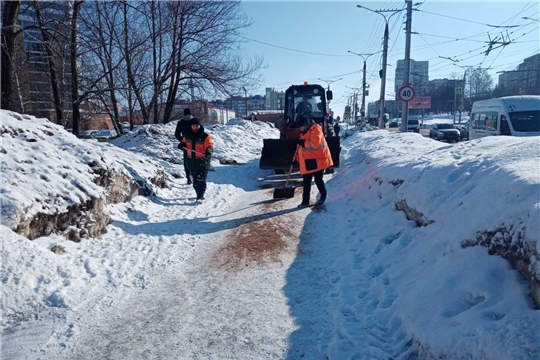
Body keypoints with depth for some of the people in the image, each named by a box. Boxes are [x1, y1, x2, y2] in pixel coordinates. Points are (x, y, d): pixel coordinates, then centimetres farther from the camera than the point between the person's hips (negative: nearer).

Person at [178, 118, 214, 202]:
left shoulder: (205, 136, -9)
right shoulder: (187, 136, 7)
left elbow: (209, 145, -16)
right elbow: (184, 142, 23)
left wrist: (209, 151, -37)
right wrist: (182, 144, 0)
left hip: (202, 163, -6)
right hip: (191, 162, 6)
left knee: (201, 180, -8)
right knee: (195, 180, 15)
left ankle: (200, 197, -4)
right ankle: (199, 195, 29)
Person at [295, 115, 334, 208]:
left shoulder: (315, 129, -13)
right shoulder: (305, 132, 17)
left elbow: (315, 143, -28)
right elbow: (302, 147, 23)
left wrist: (304, 143, -19)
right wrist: (298, 159, 16)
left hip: (317, 160, -9)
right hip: (308, 162, 9)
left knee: (318, 180, 2)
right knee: (306, 182, 8)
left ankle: (323, 195, 26)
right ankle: (305, 201, 13)